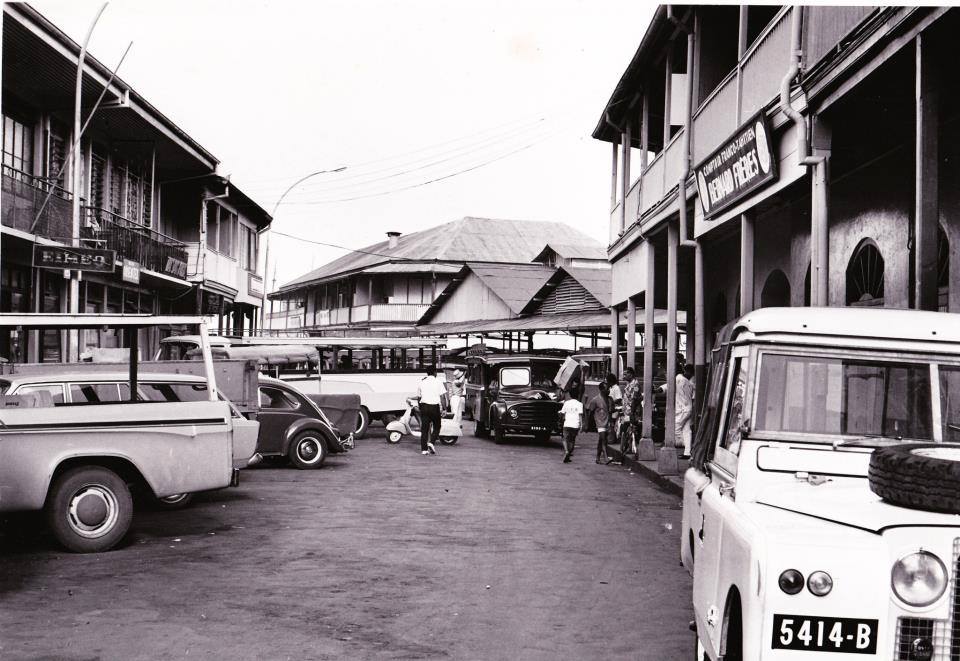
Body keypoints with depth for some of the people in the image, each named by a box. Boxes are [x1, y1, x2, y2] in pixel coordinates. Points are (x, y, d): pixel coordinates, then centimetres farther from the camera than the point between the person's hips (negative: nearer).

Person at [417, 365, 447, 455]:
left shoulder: (422, 382, 9)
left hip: (424, 406, 3)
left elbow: (418, 396, 12)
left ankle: (424, 449, 3)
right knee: (436, 427, 10)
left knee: (424, 428, 6)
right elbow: (442, 396, -7)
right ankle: (431, 442, -11)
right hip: (434, 406, -3)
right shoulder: (438, 382, -1)